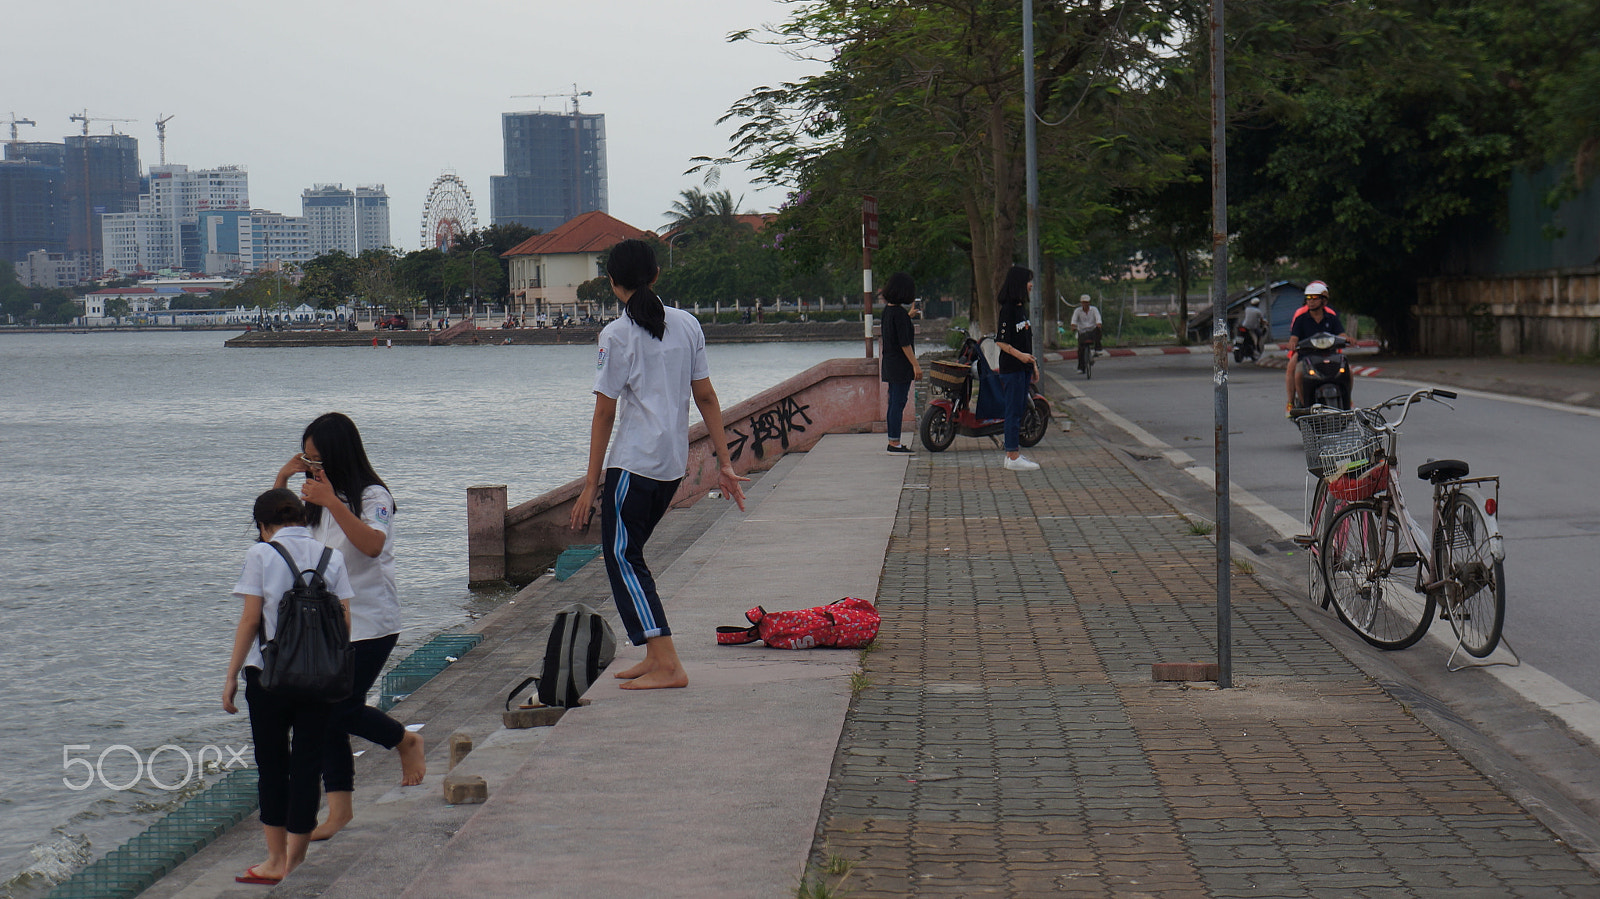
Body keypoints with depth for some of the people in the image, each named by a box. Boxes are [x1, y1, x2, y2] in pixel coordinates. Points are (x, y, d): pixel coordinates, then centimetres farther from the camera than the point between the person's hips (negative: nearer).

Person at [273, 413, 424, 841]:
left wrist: (332, 503, -38)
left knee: (342, 711, -10)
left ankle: (407, 741, 19)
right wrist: (281, 480, 2)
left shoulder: (372, 496, -12)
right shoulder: (317, 498, 11)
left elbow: (372, 544, -29)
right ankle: (340, 807, 7)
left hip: (370, 623, -7)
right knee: (326, 714, 2)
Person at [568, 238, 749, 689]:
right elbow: (706, 398, 9)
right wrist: (724, 463, 12)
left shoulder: (617, 335, -9)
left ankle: (668, 665, -10)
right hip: (674, 464, 7)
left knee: (622, 558, -1)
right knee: (627, 553, 19)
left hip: (634, 462, -7)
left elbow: (605, 414, -9)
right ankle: (655, 655, 18)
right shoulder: (687, 325, 8)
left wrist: (591, 483, -6)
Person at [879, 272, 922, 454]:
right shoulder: (899, 313, -17)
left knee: (894, 403, 12)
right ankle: (895, 443, -7)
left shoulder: (887, 310, 9)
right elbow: (904, 343, -19)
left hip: (889, 363, 9)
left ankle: (892, 442, 16)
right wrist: (915, 364, -17)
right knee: (898, 403, -7)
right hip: (900, 364, -9)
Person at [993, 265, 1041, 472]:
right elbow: (1001, 342, -17)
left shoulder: (1021, 307, 15)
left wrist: (1033, 365, 21)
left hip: (1023, 368, 9)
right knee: (1014, 410, -7)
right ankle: (1013, 457, -4)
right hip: (1011, 369, -9)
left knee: (1020, 409, 11)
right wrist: (1020, 355, -28)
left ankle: (1013, 452, 17)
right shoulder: (1008, 309, -14)